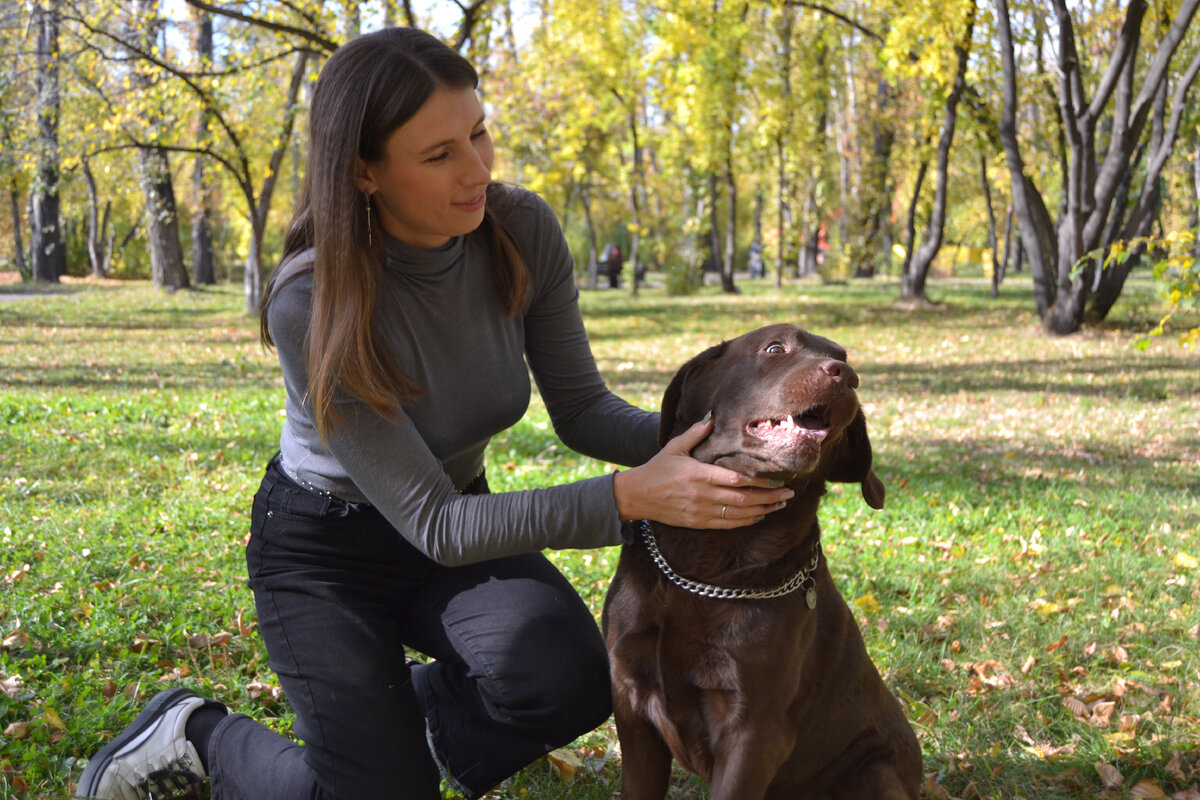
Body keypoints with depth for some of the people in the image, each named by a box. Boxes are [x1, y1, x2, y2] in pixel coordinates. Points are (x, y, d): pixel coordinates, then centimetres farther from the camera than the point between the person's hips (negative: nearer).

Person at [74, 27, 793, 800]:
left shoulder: (523, 230, -18)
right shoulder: (310, 305, -31)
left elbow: (581, 407, -7)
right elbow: (434, 524, -29)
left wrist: (687, 443, -29)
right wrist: (632, 497, -39)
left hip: (459, 518, 4)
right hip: (325, 545, -3)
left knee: (570, 678, -26)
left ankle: (427, 704, 9)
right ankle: (199, 733, 16)